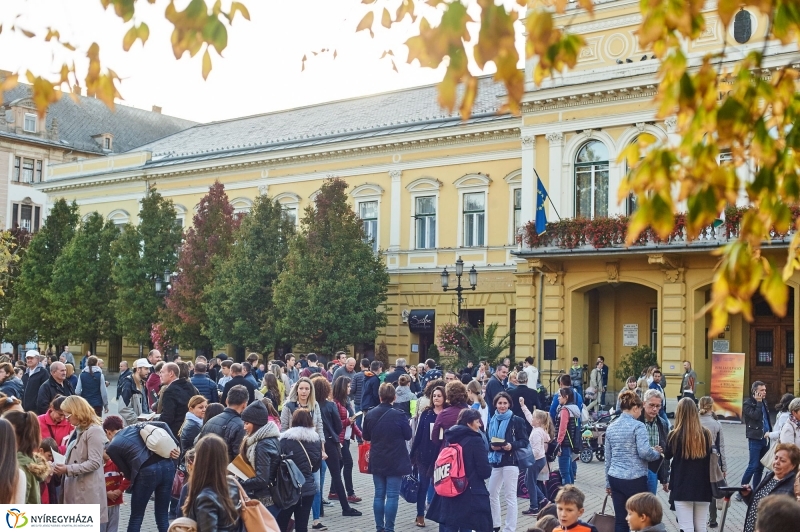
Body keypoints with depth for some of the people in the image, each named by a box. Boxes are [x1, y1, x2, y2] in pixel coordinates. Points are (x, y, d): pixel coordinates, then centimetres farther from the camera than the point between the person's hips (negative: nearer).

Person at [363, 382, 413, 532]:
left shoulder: (370, 414, -3)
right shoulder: (398, 415, -15)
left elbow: (366, 437, 8)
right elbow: (408, 435, -3)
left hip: (377, 461, 4)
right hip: (395, 461, -4)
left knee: (379, 494, 12)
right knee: (392, 495, 0)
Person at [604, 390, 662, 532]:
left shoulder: (611, 427, 11)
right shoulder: (638, 426, -9)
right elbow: (644, 452, -18)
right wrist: (657, 453, 3)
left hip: (615, 478, 6)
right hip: (635, 479, -6)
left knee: (620, 520, 6)